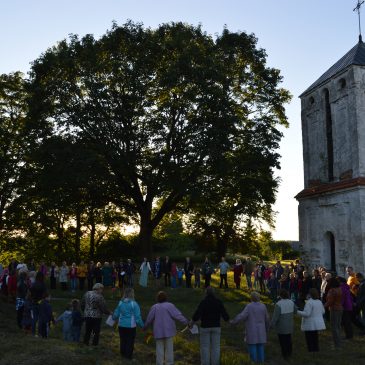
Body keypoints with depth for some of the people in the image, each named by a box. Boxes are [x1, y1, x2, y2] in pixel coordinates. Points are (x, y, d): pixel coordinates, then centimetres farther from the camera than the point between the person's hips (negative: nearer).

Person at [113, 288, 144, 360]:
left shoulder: (120, 303, -2)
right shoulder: (134, 304, -16)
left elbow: (116, 314, 9)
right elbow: (137, 317, -13)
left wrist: (114, 318, 31)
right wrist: (142, 325, -1)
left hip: (121, 325, 5)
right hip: (130, 326, -4)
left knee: (123, 340, 19)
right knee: (130, 341, 9)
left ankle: (123, 354, 31)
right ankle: (128, 355, 16)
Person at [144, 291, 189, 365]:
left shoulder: (154, 307, -1)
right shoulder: (170, 306, -8)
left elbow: (149, 319, 6)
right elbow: (178, 315, -15)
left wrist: (145, 327, 22)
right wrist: (186, 322, -13)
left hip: (159, 331, 1)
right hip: (169, 331, -1)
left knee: (159, 349, 10)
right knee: (169, 348, 8)